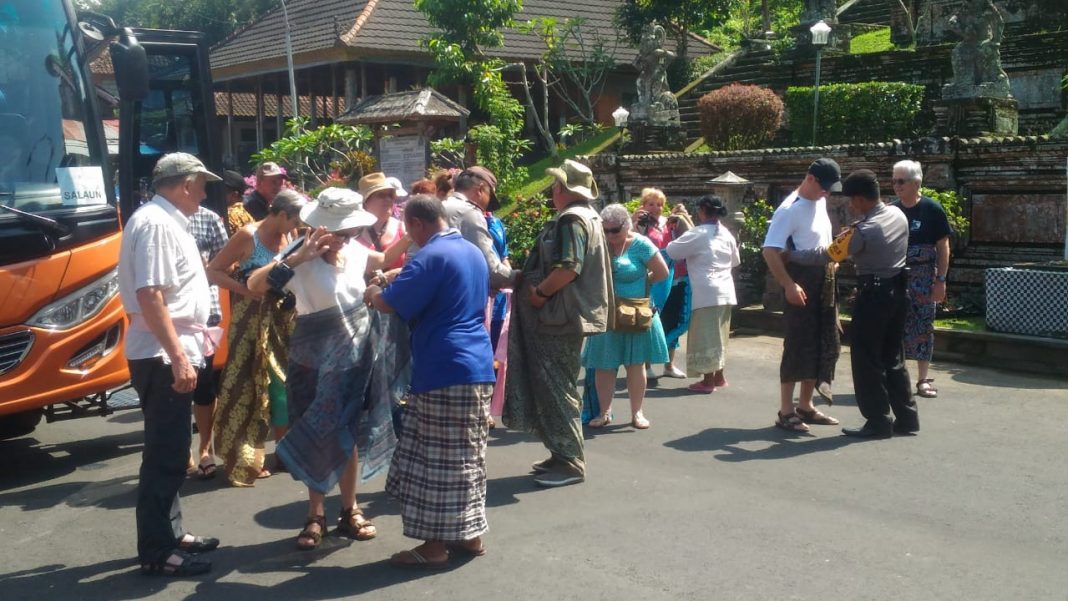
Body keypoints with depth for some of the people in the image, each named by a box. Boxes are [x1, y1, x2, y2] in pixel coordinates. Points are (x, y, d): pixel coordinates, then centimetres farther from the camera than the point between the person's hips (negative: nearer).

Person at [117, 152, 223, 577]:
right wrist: (178, 357, -27)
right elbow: (149, 296, -25)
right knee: (165, 455, -4)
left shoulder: (166, 220, 14)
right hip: (163, 356, -10)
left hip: (172, 353, 10)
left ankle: (170, 534, 28)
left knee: (171, 450, 17)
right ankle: (156, 552, 4)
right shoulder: (155, 223, -17)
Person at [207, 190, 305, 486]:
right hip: (251, 320, -6)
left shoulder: (286, 238, 6)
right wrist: (245, 290, -21)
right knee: (247, 386, 0)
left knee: (282, 382, 10)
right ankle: (244, 459, 8)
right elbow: (213, 271, -11)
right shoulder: (248, 235, -12)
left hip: (281, 320, 6)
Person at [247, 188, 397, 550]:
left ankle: (349, 512, 25)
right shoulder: (303, 260, -16)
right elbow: (255, 284, -30)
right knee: (317, 437, 6)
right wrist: (298, 257, -35)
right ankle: (316, 515, 21)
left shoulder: (354, 251, 0)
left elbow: (385, 263, 21)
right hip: (315, 360, -4)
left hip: (356, 357, 4)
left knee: (348, 435, 12)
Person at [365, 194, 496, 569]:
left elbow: (390, 304, -16)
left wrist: (371, 294, 6)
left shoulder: (431, 256, -13)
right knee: (467, 456, 14)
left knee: (439, 460, -3)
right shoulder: (474, 252, 16)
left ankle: (436, 545, 3)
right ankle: (469, 534, 21)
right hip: (477, 366, 9)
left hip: (445, 371, -9)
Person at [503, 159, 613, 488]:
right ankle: (563, 454, 23)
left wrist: (539, 292, -15)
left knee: (555, 388, -5)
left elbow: (568, 268, -28)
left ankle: (570, 463, 1)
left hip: (562, 317, -11)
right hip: (566, 316, 11)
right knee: (555, 387, 16)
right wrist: (533, 282, 16)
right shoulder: (588, 216, 16)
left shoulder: (571, 219, -16)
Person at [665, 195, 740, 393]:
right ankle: (718, 376, 25)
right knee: (718, 334, 17)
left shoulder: (698, 234, -11)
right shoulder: (726, 234, 9)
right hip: (725, 291, 7)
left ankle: (708, 381, 2)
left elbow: (672, 251, -8)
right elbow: (735, 261, 21)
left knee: (706, 335, -1)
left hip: (707, 292, -7)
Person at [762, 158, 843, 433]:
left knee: (824, 345, 12)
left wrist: (833, 260, 13)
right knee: (798, 346, -5)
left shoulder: (820, 203, 11)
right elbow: (770, 251, -22)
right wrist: (789, 285, -27)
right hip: (802, 284, -9)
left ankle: (805, 406, 24)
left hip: (825, 282, 9)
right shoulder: (790, 210, -15)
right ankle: (786, 412, 4)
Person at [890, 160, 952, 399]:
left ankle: (924, 378, 10)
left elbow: (943, 247, -3)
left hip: (923, 277, -3)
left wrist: (941, 280, -8)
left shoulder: (932, 209, -5)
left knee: (923, 326, 2)